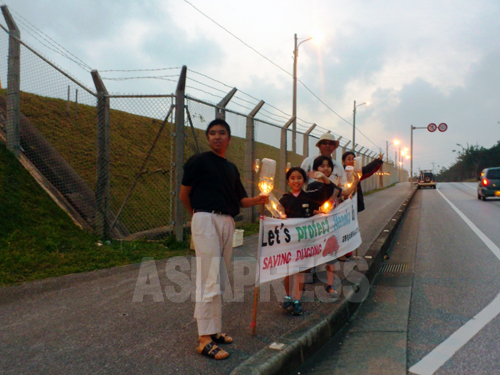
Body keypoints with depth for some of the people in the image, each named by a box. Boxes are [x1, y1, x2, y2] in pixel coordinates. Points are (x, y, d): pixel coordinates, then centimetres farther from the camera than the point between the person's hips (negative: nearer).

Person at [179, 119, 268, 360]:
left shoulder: (231, 168, 19)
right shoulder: (198, 161, 0)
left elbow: (240, 200, 19)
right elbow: (184, 195, 1)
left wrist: (258, 200, 1)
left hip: (228, 222, 7)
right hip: (206, 220, -7)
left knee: (220, 281, 11)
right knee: (209, 281, -11)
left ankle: (214, 330, 23)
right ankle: (204, 340, -6)